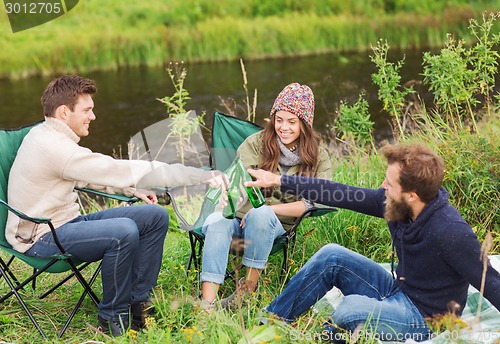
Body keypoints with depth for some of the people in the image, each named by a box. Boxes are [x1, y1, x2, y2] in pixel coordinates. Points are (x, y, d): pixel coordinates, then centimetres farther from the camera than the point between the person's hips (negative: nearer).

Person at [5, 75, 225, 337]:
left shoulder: (46, 135, 8)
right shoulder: (53, 146, -24)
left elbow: (93, 174, 23)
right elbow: (119, 170, -27)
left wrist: (132, 190, 7)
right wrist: (199, 176, -25)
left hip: (66, 221, 10)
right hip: (40, 238, -10)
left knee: (155, 216, 0)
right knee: (124, 231, -35)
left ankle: (138, 302, 3)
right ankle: (112, 316, -15)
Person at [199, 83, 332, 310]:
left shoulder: (318, 158, 2)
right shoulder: (256, 143, 2)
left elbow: (310, 204, -9)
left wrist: (266, 209, -17)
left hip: (278, 224, 0)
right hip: (242, 214, 1)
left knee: (261, 215, -36)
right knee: (216, 221, -33)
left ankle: (249, 286, -22)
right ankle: (207, 302, -41)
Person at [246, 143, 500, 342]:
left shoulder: (451, 233, -31)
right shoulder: (393, 202, -8)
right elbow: (342, 195, -1)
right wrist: (280, 181, 3)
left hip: (426, 320, -8)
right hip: (398, 293, 8)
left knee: (352, 307, -31)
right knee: (331, 256, -3)